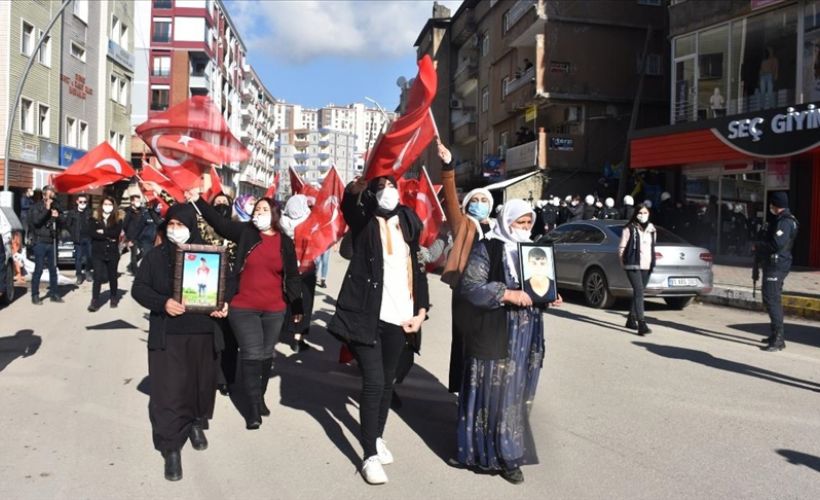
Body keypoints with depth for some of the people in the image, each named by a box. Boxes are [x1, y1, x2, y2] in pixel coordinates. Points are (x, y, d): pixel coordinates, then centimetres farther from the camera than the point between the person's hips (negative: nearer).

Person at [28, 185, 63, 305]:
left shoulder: (55, 207, 10)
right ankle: (35, 295, 3)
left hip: (52, 242, 5)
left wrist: (57, 216, -7)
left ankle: (54, 293, 18)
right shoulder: (36, 207, -2)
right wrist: (46, 209, -19)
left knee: (53, 269, 9)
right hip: (40, 242, -5)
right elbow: (36, 221, -18)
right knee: (38, 269, -4)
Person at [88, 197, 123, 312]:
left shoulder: (117, 220, 4)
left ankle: (114, 298, 28)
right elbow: (91, 233, -11)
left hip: (113, 252, 1)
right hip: (98, 252, 0)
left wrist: (103, 232, -12)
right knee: (97, 277, -7)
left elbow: (116, 233, -14)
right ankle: (95, 301, -6)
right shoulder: (95, 219, 5)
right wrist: (108, 237, -15)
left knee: (112, 276, 11)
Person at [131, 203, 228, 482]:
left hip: (202, 332, 2)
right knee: (169, 388, -4)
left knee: (202, 383, 13)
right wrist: (163, 302, -17)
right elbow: (139, 288, 0)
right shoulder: (156, 255, 1)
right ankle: (171, 448, 7)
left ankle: (197, 424, 41)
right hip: (168, 334, -1)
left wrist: (223, 305, -10)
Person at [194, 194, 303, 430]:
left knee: (266, 354, 13)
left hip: (274, 310, 2)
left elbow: (292, 276, 5)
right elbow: (218, 222, -11)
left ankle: (260, 396, 30)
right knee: (251, 354, -4)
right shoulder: (245, 232, 0)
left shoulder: (285, 242, 2)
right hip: (243, 308, -2)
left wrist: (297, 306, 6)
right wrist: (198, 201, -22)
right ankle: (254, 404, 6)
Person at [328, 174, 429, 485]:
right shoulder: (364, 222, -1)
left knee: (388, 381, 14)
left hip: (399, 317, 4)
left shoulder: (407, 223, 11)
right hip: (367, 315, -4)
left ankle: (378, 438, 33)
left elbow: (418, 269, 12)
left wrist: (421, 312, 7)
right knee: (373, 382, -8)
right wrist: (356, 188, -47)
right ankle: (370, 456, 3)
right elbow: (348, 205, -25)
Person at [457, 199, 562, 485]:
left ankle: (508, 451, 23)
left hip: (526, 335, 6)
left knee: (517, 394, 11)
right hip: (494, 334, -6)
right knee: (495, 393, -1)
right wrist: (507, 294, -23)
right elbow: (470, 287, -16)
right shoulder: (487, 249, -7)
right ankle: (489, 453, 12)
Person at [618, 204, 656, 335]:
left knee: (638, 293, 12)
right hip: (633, 265, -6)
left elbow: (653, 247, 21)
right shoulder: (629, 229, -3)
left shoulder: (651, 229, 14)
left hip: (647, 266, 6)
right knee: (639, 292, -16)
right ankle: (642, 324, -22)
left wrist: (652, 262, 15)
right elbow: (621, 247, -2)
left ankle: (631, 320, 25)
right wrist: (623, 263, -1)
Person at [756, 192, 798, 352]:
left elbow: (777, 244, -27)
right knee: (774, 300, 18)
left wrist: (758, 246, -13)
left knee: (771, 300, -12)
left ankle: (778, 339, -10)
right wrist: (760, 246, 9)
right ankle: (777, 334, 30)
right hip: (775, 265, 11)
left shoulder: (785, 222, -17)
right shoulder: (780, 219, 16)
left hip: (776, 265, -11)